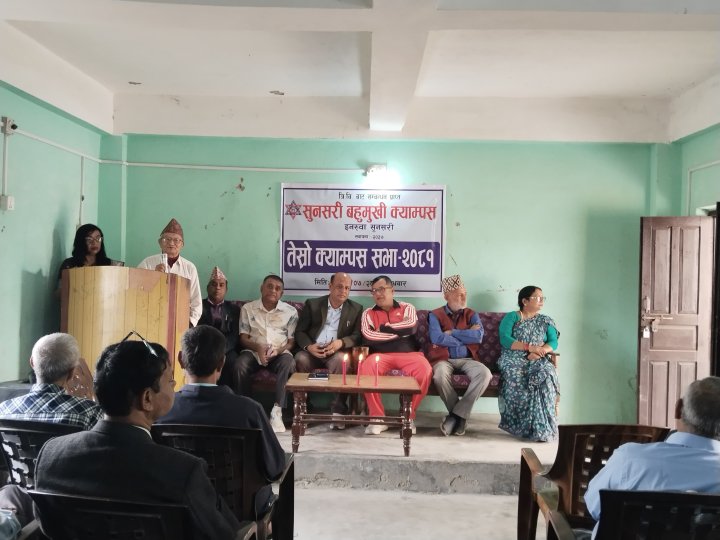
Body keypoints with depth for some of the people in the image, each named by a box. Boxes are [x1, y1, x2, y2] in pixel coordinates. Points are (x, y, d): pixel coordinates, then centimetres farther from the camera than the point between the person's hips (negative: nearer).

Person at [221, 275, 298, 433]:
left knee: (288, 363, -35)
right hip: (254, 351, 0)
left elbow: (291, 341, 6)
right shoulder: (248, 308, 9)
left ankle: (277, 411, -35)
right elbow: (243, 338, 5)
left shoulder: (290, 311, 8)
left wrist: (278, 350, -16)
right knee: (239, 365, -32)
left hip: (280, 353, 0)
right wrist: (258, 347, -16)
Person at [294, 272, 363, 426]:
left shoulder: (356, 309, 11)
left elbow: (358, 336, 3)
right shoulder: (312, 304, 10)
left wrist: (341, 342, -18)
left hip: (337, 352, -1)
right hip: (312, 350, 1)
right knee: (300, 358, -31)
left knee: (342, 359, -35)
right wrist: (308, 346, -16)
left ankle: (338, 410, -28)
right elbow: (299, 331, 6)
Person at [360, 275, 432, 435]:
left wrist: (384, 328, 0)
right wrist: (400, 330, -2)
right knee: (366, 367, -33)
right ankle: (377, 417, -20)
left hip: (408, 354, 0)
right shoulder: (368, 313, 16)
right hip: (381, 355, 0)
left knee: (425, 370, -32)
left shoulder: (407, 308, 16)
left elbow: (411, 327, -8)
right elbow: (367, 337, -5)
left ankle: (409, 416, -12)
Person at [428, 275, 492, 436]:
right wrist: (467, 336, -7)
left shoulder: (471, 314, 11)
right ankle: (461, 415, -15)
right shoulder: (435, 315, 4)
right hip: (444, 359, -2)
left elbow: (479, 336, -9)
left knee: (485, 374, -29)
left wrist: (451, 333, -9)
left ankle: (456, 414, -19)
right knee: (440, 375, -37)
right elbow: (437, 339, -15)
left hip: (467, 359, 3)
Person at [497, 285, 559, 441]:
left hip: (538, 361, 2)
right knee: (515, 376, -37)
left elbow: (553, 342, 8)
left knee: (545, 376, -34)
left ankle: (542, 428, -32)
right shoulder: (511, 317, 9)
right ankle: (521, 424, -27)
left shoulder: (546, 321, 21)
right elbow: (504, 339, -6)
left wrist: (541, 350, -14)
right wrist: (529, 347, -15)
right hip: (514, 359, -2)